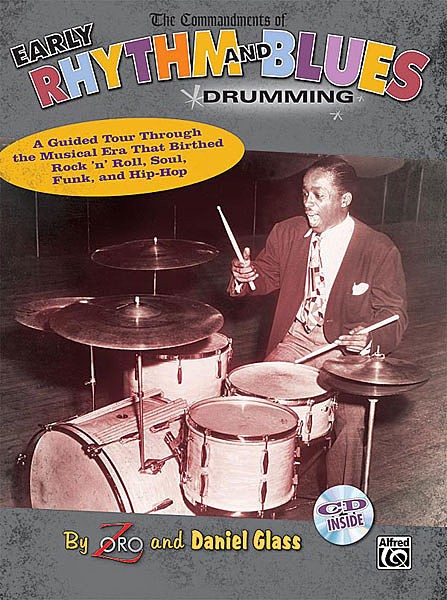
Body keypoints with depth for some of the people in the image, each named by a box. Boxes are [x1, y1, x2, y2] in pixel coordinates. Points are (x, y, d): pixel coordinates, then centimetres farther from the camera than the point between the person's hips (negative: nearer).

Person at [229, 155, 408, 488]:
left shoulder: (380, 250, -9)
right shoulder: (288, 232, 2)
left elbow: (394, 315, -5)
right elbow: (267, 275, 16)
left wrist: (370, 338, -27)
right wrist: (246, 274, -8)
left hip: (347, 346, -3)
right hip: (295, 338, 4)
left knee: (350, 420, -24)